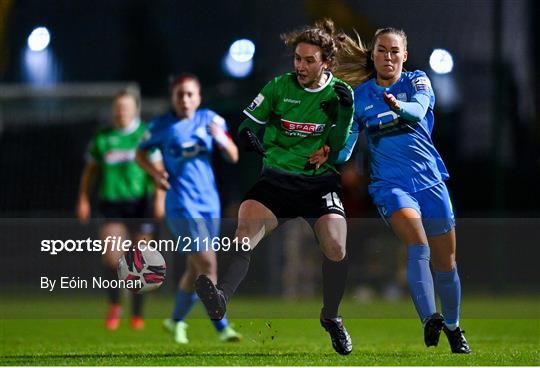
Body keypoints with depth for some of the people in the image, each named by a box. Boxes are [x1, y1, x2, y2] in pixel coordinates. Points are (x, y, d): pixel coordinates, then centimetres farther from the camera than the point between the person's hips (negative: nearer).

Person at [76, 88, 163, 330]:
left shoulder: (146, 135, 2)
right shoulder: (103, 138, 9)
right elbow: (89, 171, 17)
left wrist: (160, 198, -13)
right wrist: (83, 200, 11)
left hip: (139, 202, -1)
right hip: (112, 203, 1)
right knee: (111, 254, -18)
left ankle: (138, 313, 16)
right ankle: (114, 305, 3)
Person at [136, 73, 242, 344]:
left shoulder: (210, 120, 5)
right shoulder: (162, 126, -2)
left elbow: (233, 157, 5)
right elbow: (140, 153, 11)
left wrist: (221, 138, -16)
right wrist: (154, 172, -8)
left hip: (209, 203, 5)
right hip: (182, 205, -5)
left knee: (195, 268, 11)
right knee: (207, 263, -14)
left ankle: (176, 321, 29)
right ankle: (222, 327, -11)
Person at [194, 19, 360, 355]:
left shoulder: (341, 94, 3)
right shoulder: (279, 87, 5)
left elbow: (338, 148, -2)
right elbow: (249, 124, 11)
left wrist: (344, 113, -16)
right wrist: (250, 139, -10)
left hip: (320, 182, 0)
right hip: (277, 178, 1)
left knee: (335, 245, -23)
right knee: (246, 230, -29)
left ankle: (331, 316, 3)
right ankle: (221, 297, -51)